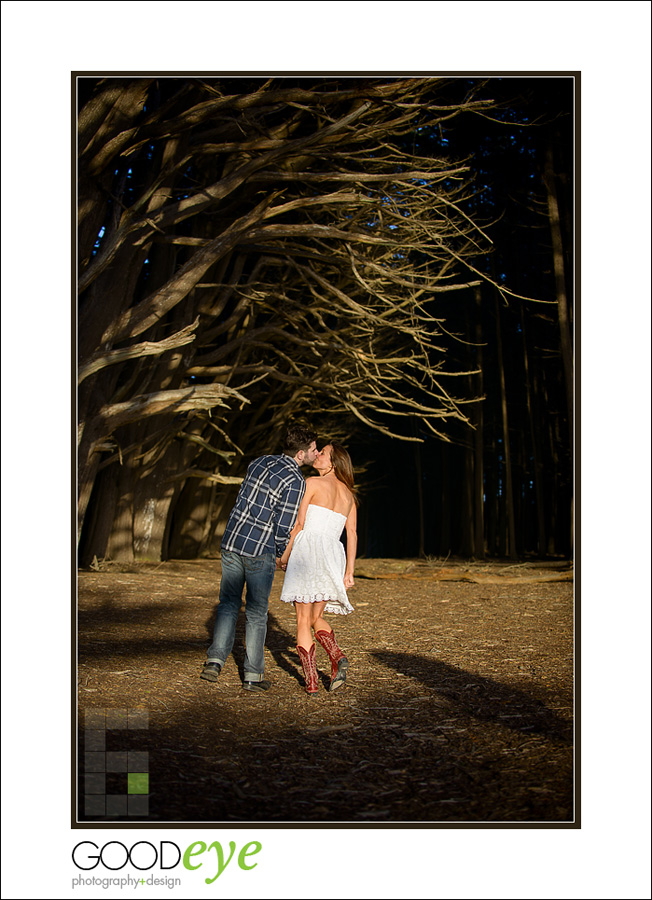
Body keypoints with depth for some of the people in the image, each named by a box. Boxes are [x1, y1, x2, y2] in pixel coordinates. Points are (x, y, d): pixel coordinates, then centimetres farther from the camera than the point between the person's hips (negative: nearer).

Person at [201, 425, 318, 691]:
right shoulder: (295, 481, -14)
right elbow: (284, 527, -14)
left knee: (228, 604, 17)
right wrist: (279, 555, 3)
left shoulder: (259, 462, 8)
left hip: (232, 541, 6)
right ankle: (252, 676, 12)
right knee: (256, 612, 6)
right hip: (260, 551, -6)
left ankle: (215, 661, 7)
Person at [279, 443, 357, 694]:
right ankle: (337, 658, -9)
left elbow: (298, 524, -3)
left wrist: (285, 555, 7)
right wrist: (349, 571, 8)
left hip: (308, 549, -5)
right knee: (316, 618, 17)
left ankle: (310, 681, -3)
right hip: (332, 557, 5)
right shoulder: (348, 494, 17)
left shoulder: (312, 484, 0)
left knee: (303, 621, 3)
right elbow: (352, 534, 10)